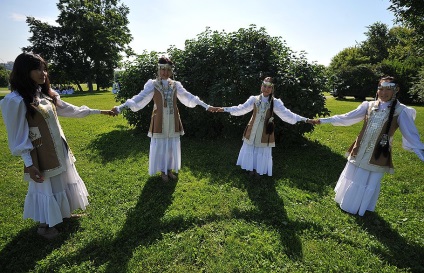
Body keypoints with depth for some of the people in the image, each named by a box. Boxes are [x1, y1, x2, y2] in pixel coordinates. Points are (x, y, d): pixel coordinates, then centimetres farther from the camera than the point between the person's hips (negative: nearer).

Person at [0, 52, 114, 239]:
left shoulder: (46, 93, 5)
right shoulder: (16, 100, -18)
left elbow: (69, 109, 13)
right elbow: (18, 136, -16)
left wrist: (98, 111, 14)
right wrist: (29, 164, -17)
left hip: (59, 149, 8)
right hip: (41, 154, -7)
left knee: (63, 183, 21)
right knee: (45, 188, 9)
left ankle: (63, 214, 43)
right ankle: (44, 225, 32)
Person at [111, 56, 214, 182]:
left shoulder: (176, 85, 6)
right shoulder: (152, 84, -2)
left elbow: (188, 97, 6)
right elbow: (140, 97, -11)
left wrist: (206, 106, 3)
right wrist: (121, 107, -23)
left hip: (173, 120, 3)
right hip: (160, 121, -2)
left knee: (171, 145, 9)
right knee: (160, 145, 5)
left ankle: (170, 170, 26)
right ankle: (163, 171, 22)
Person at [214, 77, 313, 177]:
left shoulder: (275, 102, -4)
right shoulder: (254, 99, -1)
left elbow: (287, 114, -8)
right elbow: (241, 109, -2)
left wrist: (305, 119, -16)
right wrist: (224, 109, -8)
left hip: (264, 132, -1)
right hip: (252, 131, 1)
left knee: (262, 152, 9)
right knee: (250, 150, 11)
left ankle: (259, 171, 31)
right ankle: (251, 169, 33)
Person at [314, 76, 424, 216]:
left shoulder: (400, 111, -8)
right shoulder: (369, 106, -1)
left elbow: (411, 135, -8)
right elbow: (346, 118, 1)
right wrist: (323, 120, -3)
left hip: (378, 155, -2)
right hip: (360, 152, 3)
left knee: (370, 184, 13)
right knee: (353, 178, 17)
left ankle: (361, 209, 36)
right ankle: (348, 203, 40)